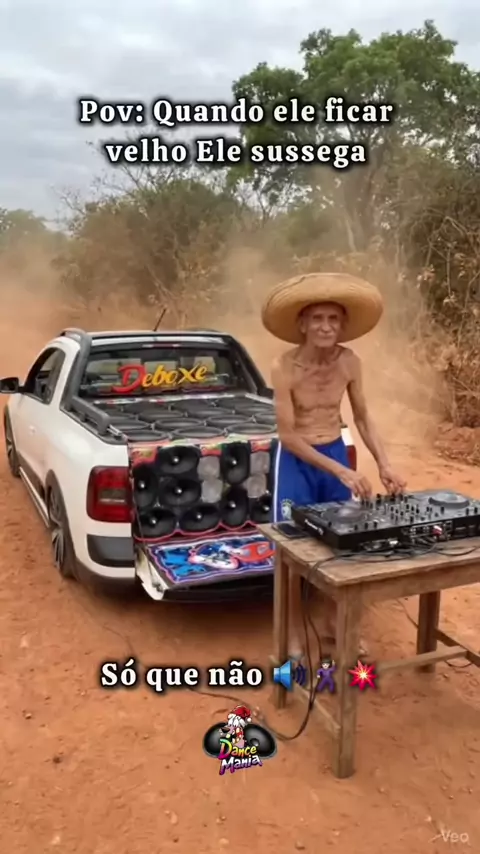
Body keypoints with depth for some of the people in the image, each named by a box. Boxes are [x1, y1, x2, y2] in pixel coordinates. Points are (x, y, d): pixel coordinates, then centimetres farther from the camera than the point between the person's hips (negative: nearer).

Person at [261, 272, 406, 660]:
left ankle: (333, 626, 31)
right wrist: (341, 472, -27)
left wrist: (385, 465, -11)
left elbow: (363, 418, 2)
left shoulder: (350, 362, -9)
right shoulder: (285, 367, -22)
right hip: (296, 461, -4)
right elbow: (287, 435, -22)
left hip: (336, 453, 4)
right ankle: (295, 636, 19)